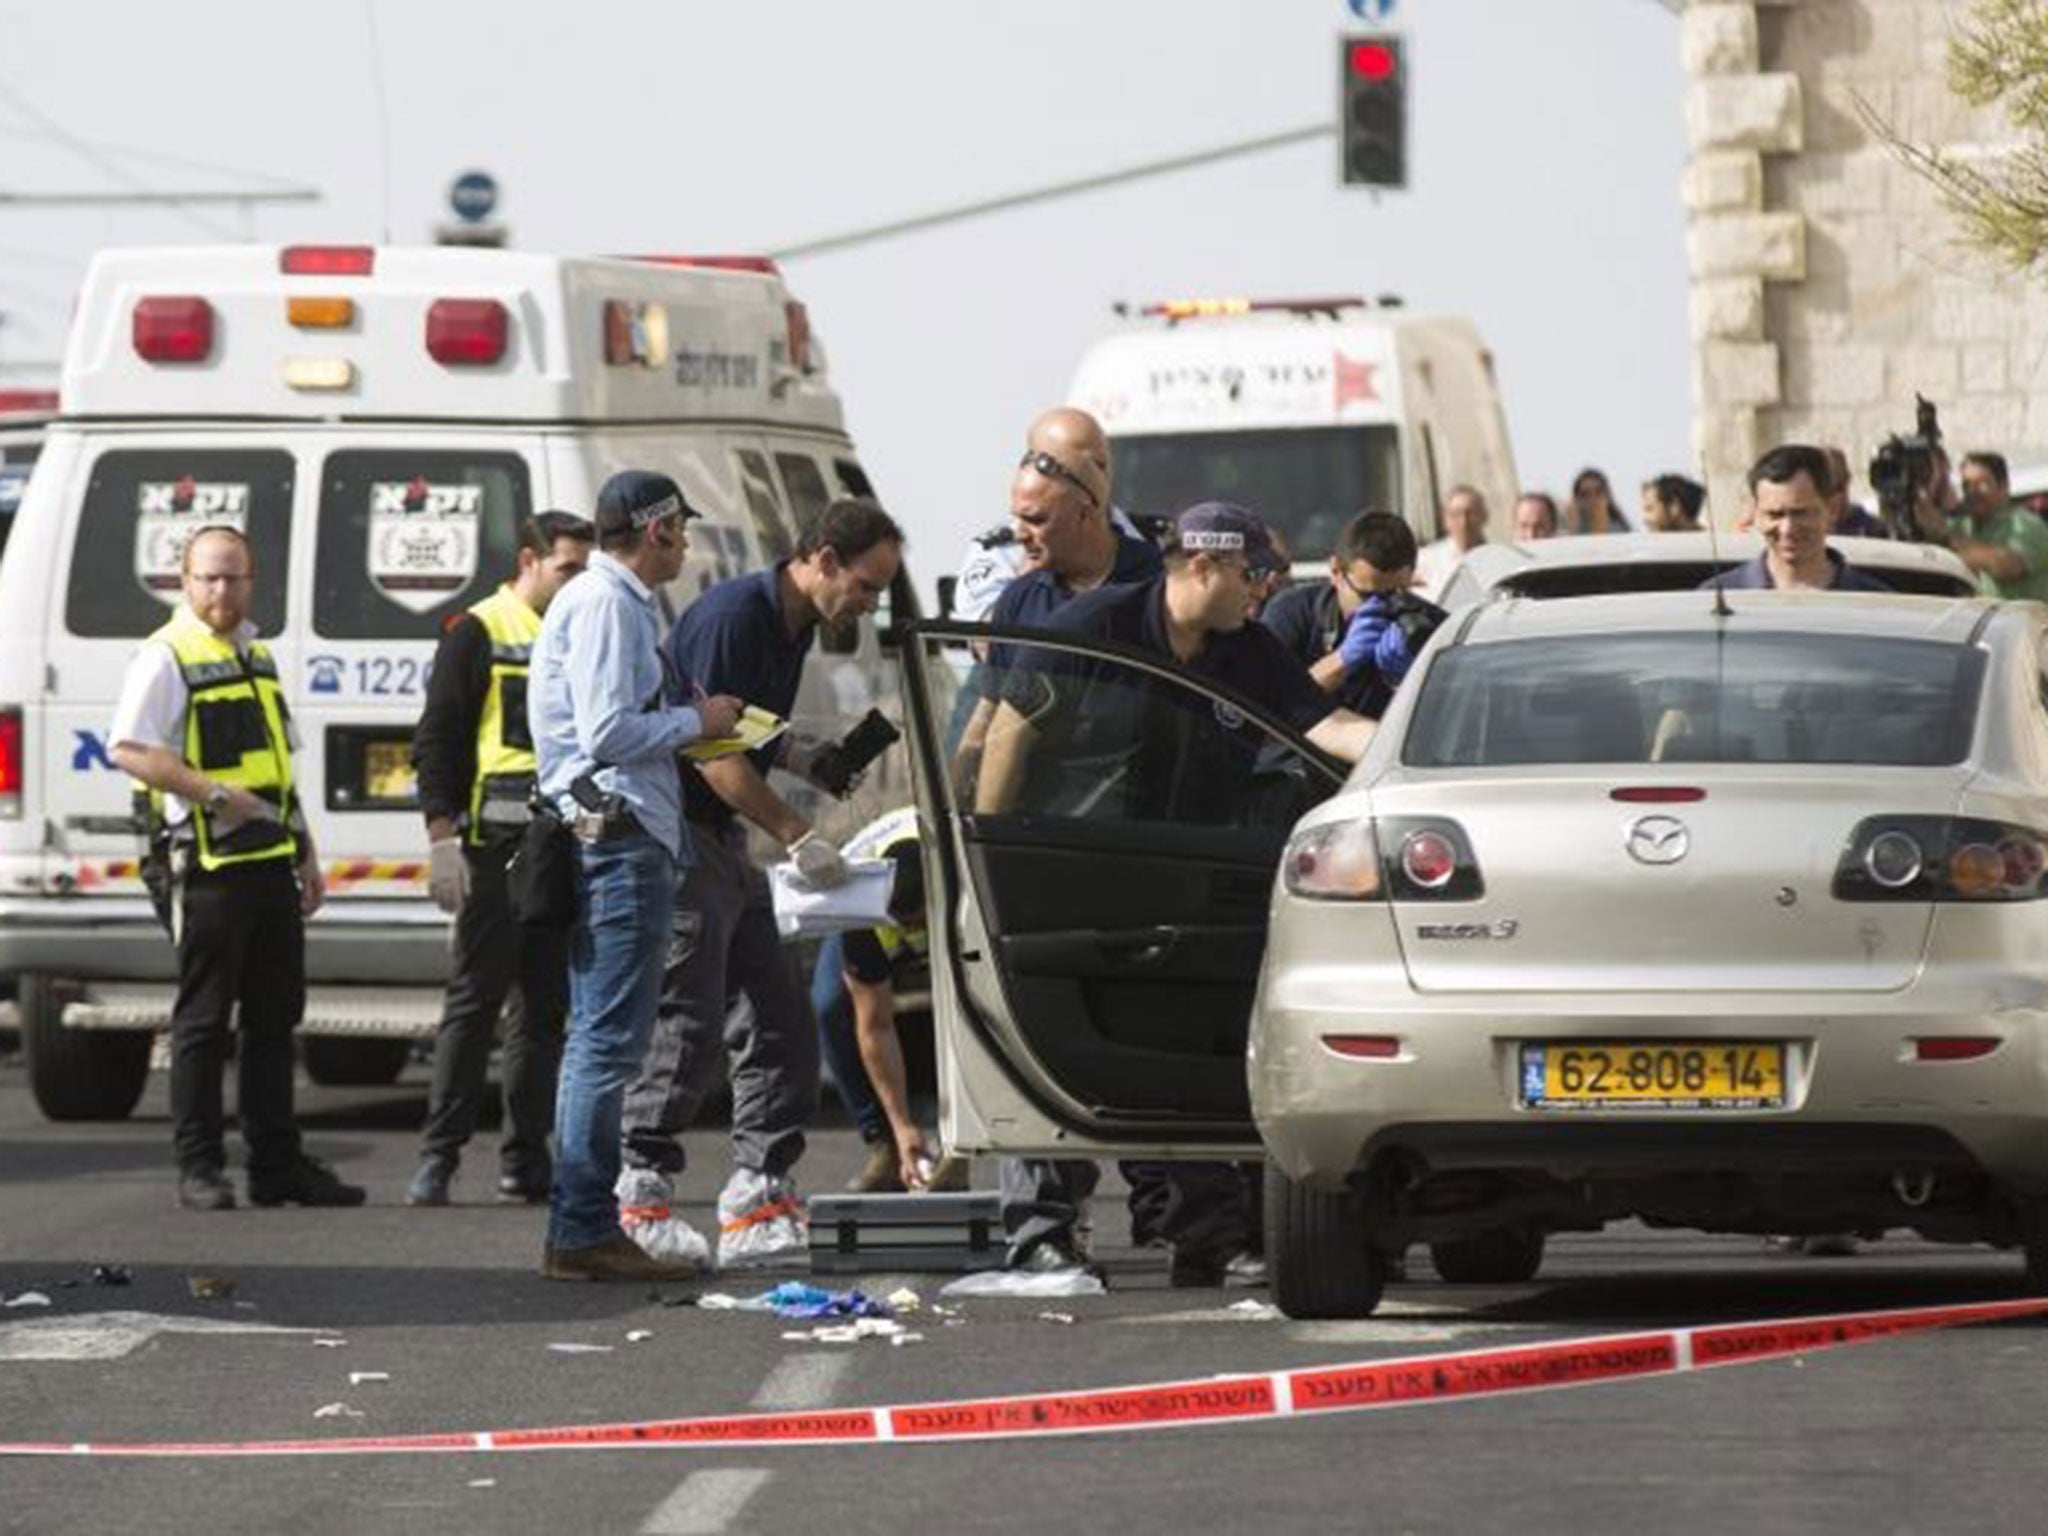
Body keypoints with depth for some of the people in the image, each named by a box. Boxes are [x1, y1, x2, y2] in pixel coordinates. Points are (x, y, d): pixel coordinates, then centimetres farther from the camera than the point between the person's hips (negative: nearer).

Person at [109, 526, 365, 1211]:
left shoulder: (258, 655, 18)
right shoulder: (165, 658, -7)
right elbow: (128, 750, -18)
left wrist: (307, 856, 22)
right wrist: (215, 794, -22)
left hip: (272, 859, 8)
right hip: (208, 864, -8)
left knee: (275, 1015, 10)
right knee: (203, 1018, -3)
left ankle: (278, 1161, 16)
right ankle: (199, 1167, 0)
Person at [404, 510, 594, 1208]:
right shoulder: (477, 634, -2)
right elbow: (435, 743, -6)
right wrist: (443, 839, -14)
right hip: (496, 849, -6)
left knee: (547, 1007, 7)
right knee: (474, 1000, -7)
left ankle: (526, 1161, 11)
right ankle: (438, 1157, -6)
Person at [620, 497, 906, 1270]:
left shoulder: (794, 627, 13)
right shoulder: (733, 616, -17)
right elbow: (714, 755, -21)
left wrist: (806, 759, 7)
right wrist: (798, 837, -19)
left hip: (725, 840, 10)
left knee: (781, 1024, 5)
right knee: (687, 1023, -12)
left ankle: (757, 1198, 6)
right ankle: (640, 1195, -6)